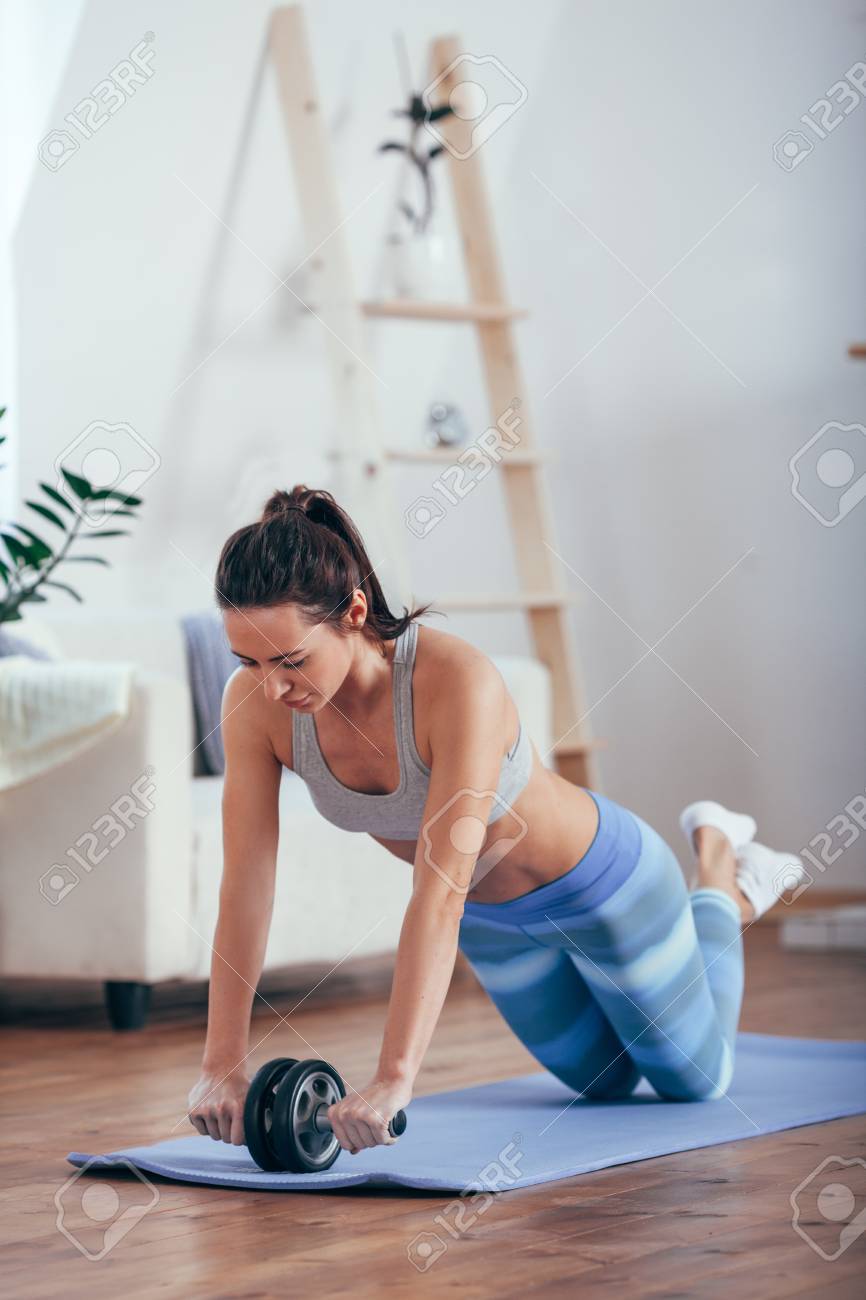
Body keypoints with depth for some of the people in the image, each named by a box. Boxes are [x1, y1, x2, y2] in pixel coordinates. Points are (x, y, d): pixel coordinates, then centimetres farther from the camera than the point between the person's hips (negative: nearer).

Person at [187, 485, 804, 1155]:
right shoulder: (254, 704, -28)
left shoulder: (458, 682, -44)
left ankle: (721, 866, 39)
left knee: (697, 1080, 19)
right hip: (490, 914, 5)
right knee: (605, 1080, 29)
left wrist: (394, 1079, -53)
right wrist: (222, 1065, -28)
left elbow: (438, 897, -48)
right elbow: (245, 887, -25)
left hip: (598, 883, -5)